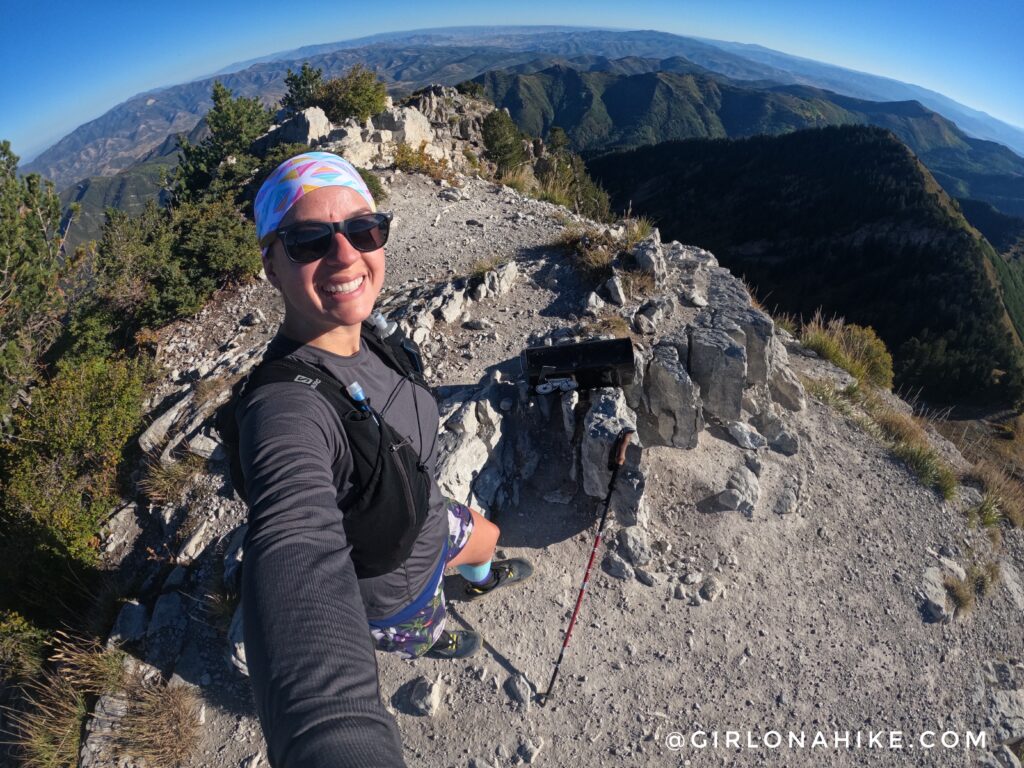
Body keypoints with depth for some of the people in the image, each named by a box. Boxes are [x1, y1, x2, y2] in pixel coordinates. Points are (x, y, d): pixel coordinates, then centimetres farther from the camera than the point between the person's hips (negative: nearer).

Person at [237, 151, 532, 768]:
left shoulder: (362, 335, -17)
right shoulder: (284, 409, -44)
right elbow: (299, 558, -62)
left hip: (427, 524, 6)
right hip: (389, 591, -5)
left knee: (486, 536, 33)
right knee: (422, 630, 29)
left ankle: (479, 579, 72)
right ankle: (430, 641, 69)